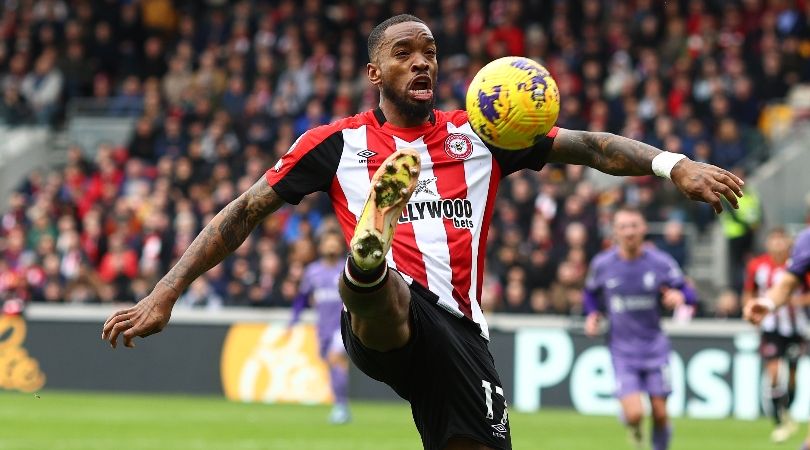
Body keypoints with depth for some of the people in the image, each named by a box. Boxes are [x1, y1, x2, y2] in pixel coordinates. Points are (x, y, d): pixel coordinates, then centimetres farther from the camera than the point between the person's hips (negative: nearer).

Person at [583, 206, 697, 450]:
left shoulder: (661, 262, -7)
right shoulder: (602, 264, -4)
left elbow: (688, 293, -2)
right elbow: (590, 294, 15)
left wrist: (680, 296, -25)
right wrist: (592, 315, -4)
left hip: (655, 347, 1)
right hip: (622, 350, -1)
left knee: (660, 415, 1)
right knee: (634, 415, -14)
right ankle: (632, 425, 24)